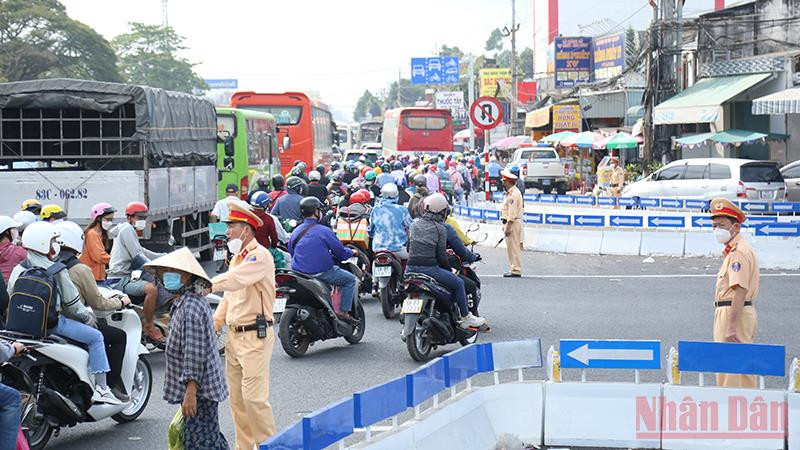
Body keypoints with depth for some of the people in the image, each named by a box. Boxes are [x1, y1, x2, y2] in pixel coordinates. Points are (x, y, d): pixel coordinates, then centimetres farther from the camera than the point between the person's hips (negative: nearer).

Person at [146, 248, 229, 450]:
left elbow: (194, 353, -23)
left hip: (199, 388, -11)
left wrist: (190, 391, -24)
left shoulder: (191, 307, -19)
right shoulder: (185, 302, 15)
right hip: (205, 387, 11)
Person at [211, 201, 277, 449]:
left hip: (255, 336, -9)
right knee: (237, 398, 11)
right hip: (234, 335, 9)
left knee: (254, 397, -11)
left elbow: (234, 280, -28)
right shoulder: (237, 258, 19)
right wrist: (212, 326, 13)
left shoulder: (259, 256, -11)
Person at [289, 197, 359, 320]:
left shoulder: (295, 232, 5)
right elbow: (340, 252, -7)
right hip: (321, 273, -7)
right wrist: (352, 252, 15)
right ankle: (343, 311, 1)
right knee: (351, 279, 9)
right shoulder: (324, 231, -12)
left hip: (299, 273, 7)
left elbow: (291, 252, 16)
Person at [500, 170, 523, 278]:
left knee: (513, 247, -9)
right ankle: (514, 269, 18)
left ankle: (516, 271, -7)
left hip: (513, 223, -11)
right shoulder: (510, 193, 18)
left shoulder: (513, 194, -16)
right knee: (510, 247, 13)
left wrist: (508, 226, -23)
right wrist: (505, 225, 20)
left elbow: (512, 212, -21)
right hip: (509, 222, 11)